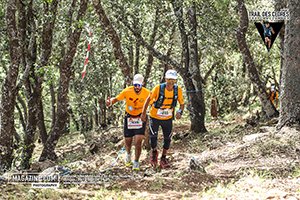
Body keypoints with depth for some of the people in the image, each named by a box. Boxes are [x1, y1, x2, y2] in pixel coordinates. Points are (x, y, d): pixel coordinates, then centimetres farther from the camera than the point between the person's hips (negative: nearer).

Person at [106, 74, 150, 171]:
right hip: (129, 117, 1)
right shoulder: (127, 91, -17)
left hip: (140, 118, -1)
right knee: (128, 141, 11)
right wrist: (110, 102, -35)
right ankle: (128, 154, 45)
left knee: (138, 142, -10)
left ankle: (136, 162, 6)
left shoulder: (147, 93, -16)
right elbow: (116, 99, -14)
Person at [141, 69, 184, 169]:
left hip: (168, 118, 2)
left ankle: (163, 159, 23)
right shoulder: (158, 88, -22)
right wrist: (143, 113, -6)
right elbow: (148, 99, -8)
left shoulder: (178, 90, -14)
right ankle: (154, 152, 24)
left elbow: (182, 103, -2)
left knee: (167, 139, 4)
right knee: (153, 136, -8)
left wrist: (180, 112, -22)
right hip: (155, 117, -2)